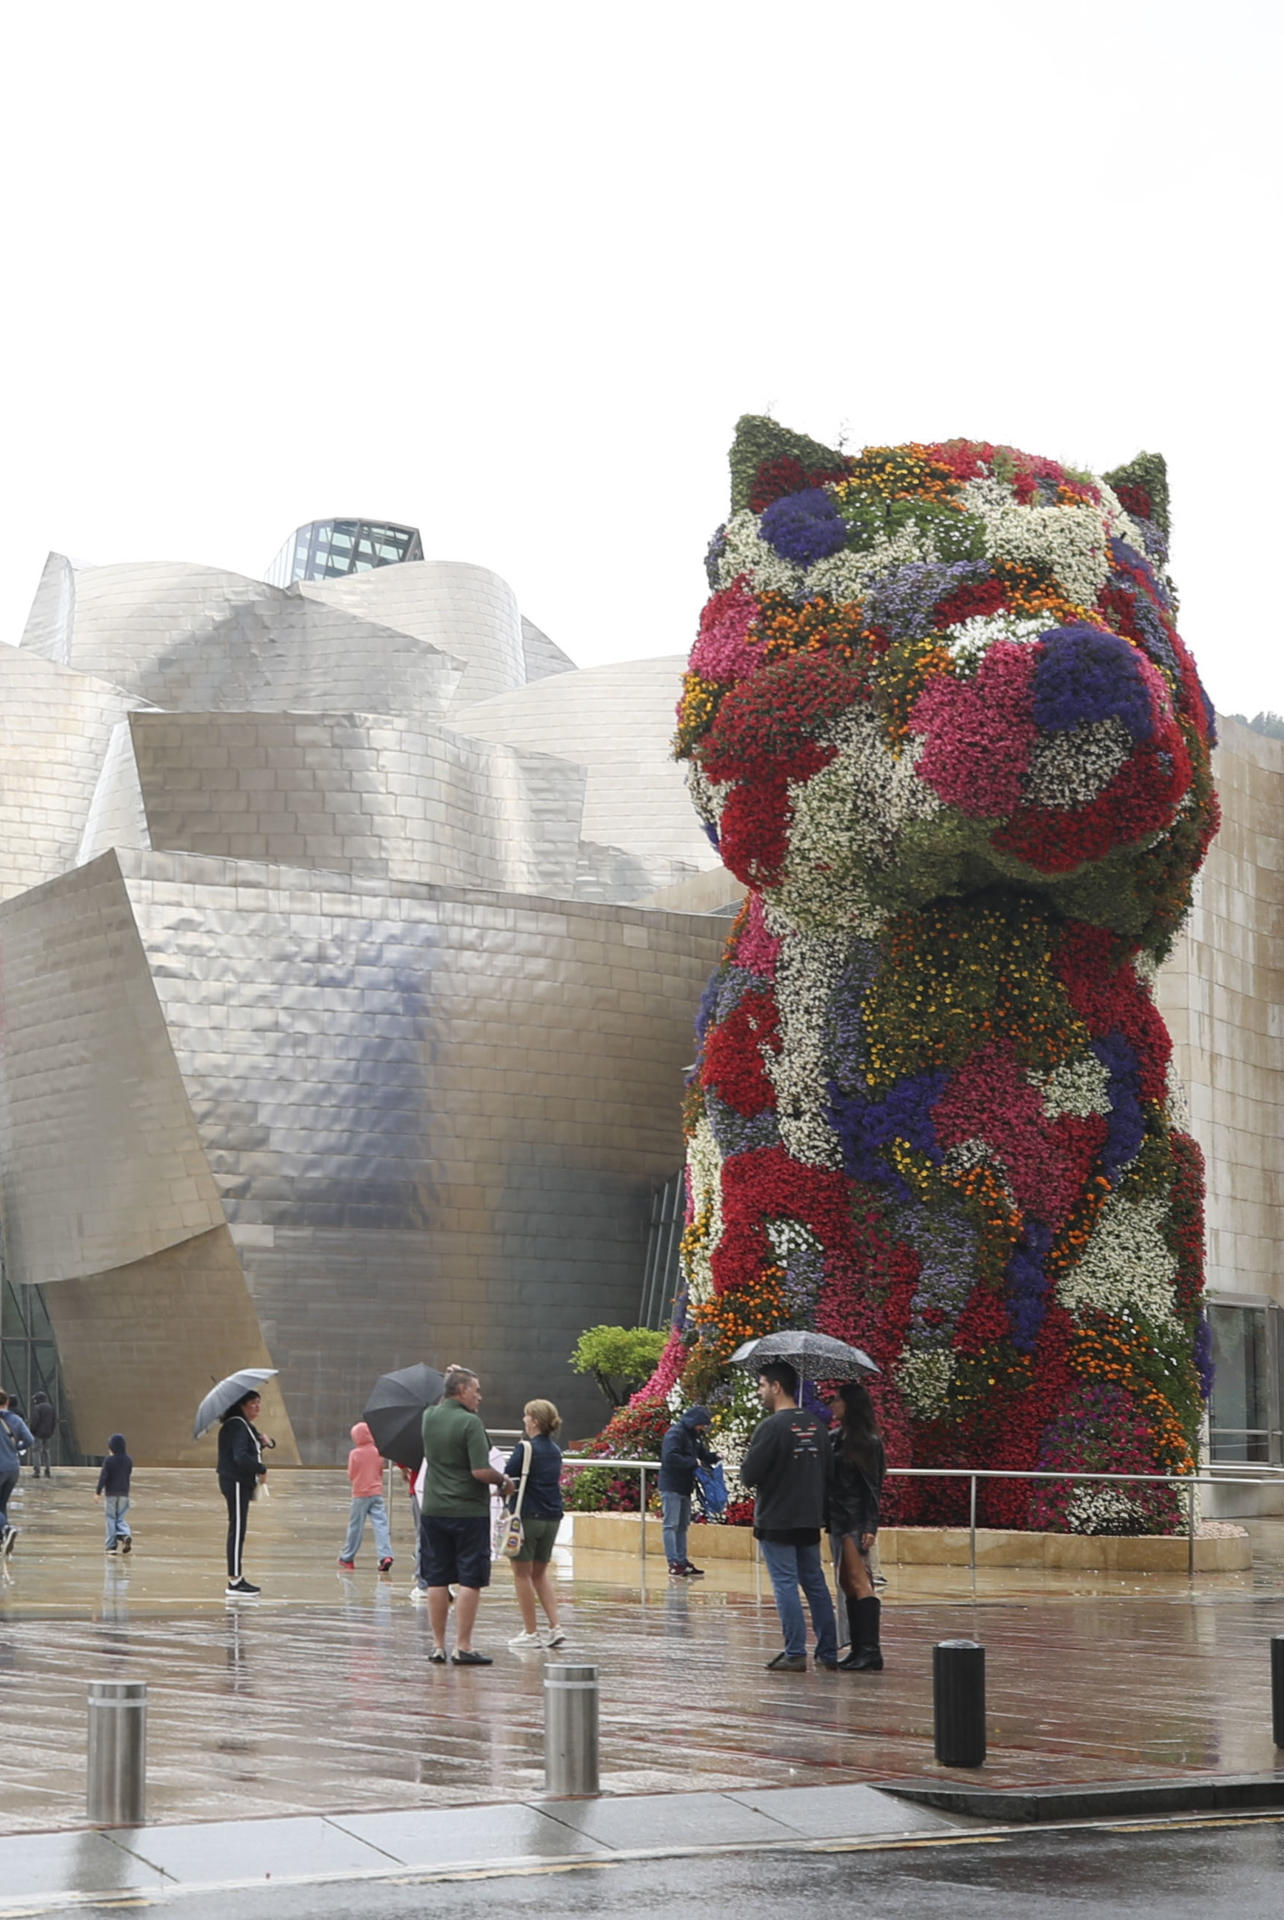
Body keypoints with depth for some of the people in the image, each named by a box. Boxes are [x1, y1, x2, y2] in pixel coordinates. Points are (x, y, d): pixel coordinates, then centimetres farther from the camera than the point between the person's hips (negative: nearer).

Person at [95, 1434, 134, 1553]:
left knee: (111, 1519, 5)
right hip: (124, 1493, 3)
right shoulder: (128, 1460, 2)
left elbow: (103, 1477, -12)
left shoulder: (109, 1460, -12)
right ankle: (126, 1534, -16)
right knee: (120, 1518, 12)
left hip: (111, 1494, -3)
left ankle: (111, 1546, 5)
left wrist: (98, 1492, -5)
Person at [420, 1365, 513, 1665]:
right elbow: (481, 1471, -20)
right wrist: (503, 1480, -3)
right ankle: (463, 1647, -1)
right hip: (469, 1512, -6)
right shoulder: (470, 1423, -15)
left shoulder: (429, 1418, 4)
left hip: (433, 1512, 6)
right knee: (470, 1581, 0)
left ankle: (438, 1646, 13)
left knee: (437, 1581, 10)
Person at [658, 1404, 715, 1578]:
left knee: (682, 1526, 13)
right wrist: (694, 1462, -22)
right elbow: (670, 1458, -26)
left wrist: (714, 1458, -1)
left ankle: (682, 1562, 18)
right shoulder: (675, 1434, -14)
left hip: (685, 1488, 10)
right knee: (671, 1525, -8)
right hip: (671, 1487, -10)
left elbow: (703, 1455, 22)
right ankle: (674, 1563, -11)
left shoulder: (693, 1436, 15)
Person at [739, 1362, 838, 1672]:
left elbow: (749, 1475, -17)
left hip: (776, 1522, -7)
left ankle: (795, 1654, -1)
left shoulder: (771, 1427, -17)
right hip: (810, 1519, 7)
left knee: (785, 1585, -2)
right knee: (815, 1583, 12)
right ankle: (828, 1652, 15)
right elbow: (827, 1473, 11)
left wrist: (746, 1465, 5)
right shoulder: (816, 1425, 6)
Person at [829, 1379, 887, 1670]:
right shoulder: (836, 1438, 13)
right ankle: (859, 1648, 15)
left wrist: (870, 1527, -15)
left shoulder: (868, 1442, -9)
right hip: (838, 1518, 9)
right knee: (847, 1582, 10)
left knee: (858, 1580, -13)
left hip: (856, 1520, -9)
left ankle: (870, 1651, -16)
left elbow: (872, 1488, -11)